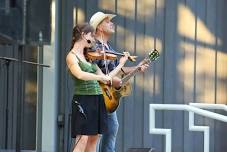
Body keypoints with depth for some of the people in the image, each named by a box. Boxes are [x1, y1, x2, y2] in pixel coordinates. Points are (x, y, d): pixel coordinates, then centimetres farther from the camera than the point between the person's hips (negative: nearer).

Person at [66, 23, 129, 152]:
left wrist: (121, 64, 19)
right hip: (83, 100, -8)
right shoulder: (72, 56, -7)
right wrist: (99, 77, -31)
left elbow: (106, 78, 17)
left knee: (93, 139, 7)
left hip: (98, 101, 8)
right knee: (82, 140, -14)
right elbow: (80, 74, -27)